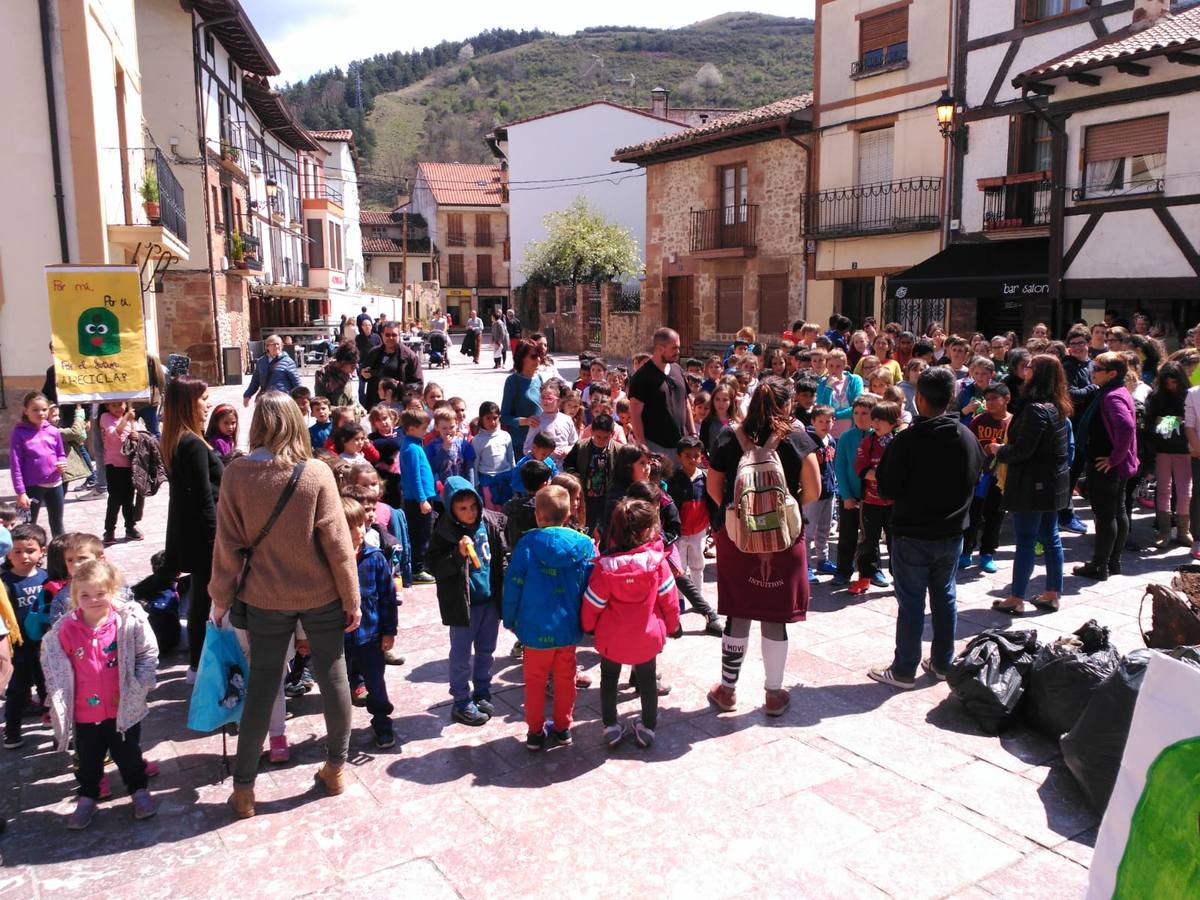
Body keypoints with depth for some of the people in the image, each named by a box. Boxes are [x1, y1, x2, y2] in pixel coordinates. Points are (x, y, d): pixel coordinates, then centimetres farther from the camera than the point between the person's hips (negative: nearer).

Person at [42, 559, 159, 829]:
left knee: (128, 753, 16)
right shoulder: (65, 629, -10)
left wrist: (137, 688, -9)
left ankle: (138, 789, 36)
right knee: (87, 758, 18)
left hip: (123, 708, -2)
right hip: (85, 711, 2)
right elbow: (53, 666, 4)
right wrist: (60, 698, 3)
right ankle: (87, 796, 39)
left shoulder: (129, 622, -16)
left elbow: (148, 654, -6)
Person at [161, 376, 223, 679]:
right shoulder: (193, 444, -21)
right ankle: (198, 665, 12)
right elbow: (205, 498, -20)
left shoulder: (174, 440, 7)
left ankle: (197, 661, 31)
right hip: (202, 534, -9)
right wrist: (217, 542, -16)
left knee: (199, 594, 19)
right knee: (204, 596, 2)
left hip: (186, 529, 9)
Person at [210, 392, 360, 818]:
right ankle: (336, 767, 28)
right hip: (320, 595, -1)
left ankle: (243, 787, 20)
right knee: (333, 677, 15)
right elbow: (337, 543, -11)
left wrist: (221, 597, 7)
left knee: (261, 687, 11)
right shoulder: (317, 475, -14)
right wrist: (352, 598, -1)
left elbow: (228, 543, -6)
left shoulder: (236, 474, -11)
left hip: (266, 598, 1)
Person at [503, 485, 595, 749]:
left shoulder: (528, 544, -14)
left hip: (536, 628, -2)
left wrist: (510, 620, 4)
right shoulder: (585, 546, -7)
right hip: (569, 628, 2)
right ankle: (563, 728, 31)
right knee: (565, 679, 18)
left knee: (535, 681, 14)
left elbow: (513, 585, -9)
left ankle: (535, 732, 23)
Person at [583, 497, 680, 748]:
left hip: (611, 637, 0)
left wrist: (588, 626, 10)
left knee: (609, 679, 21)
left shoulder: (605, 565, -17)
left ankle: (611, 727, 27)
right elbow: (669, 598, -8)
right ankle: (647, 728, 32)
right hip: (647, 636, 0)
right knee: (647, 680, 21)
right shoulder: (657, 561, -17)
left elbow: (592, 603, -10)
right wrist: (672, 625, 10)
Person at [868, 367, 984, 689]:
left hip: (912, 535, -5)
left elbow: (887, 490, -15)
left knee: (911, 602, 3)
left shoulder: (907, 439, -20)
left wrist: (879, 474, 4)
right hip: (952, 534, 5)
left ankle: (904, 671, 11)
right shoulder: (968, 437, -2)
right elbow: (975, 480, 12)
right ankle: (942, 664, 28)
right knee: (945, 597, 16)